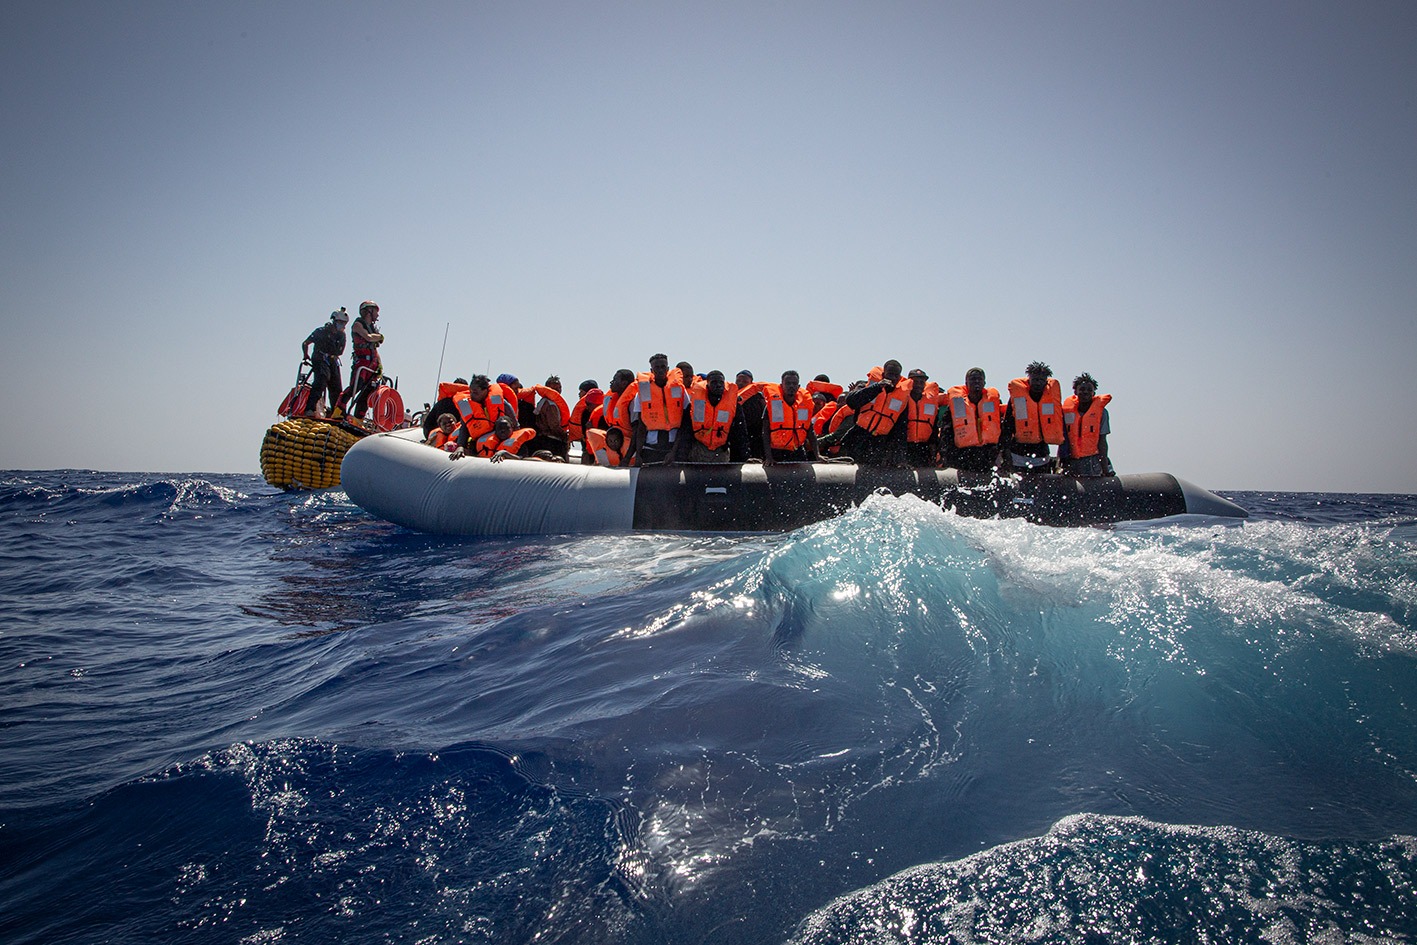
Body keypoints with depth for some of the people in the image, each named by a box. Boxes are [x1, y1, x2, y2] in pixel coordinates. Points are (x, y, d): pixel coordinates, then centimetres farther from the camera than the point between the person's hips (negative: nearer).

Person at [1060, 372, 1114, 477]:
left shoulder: (1100, 411, 0)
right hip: (1071, 462, 2)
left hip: (1093, 462, -1)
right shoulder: (1067, 410, 4)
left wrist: (1105, 469, -8)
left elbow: (1102, 442, -3)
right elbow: (1062, 440, 8)